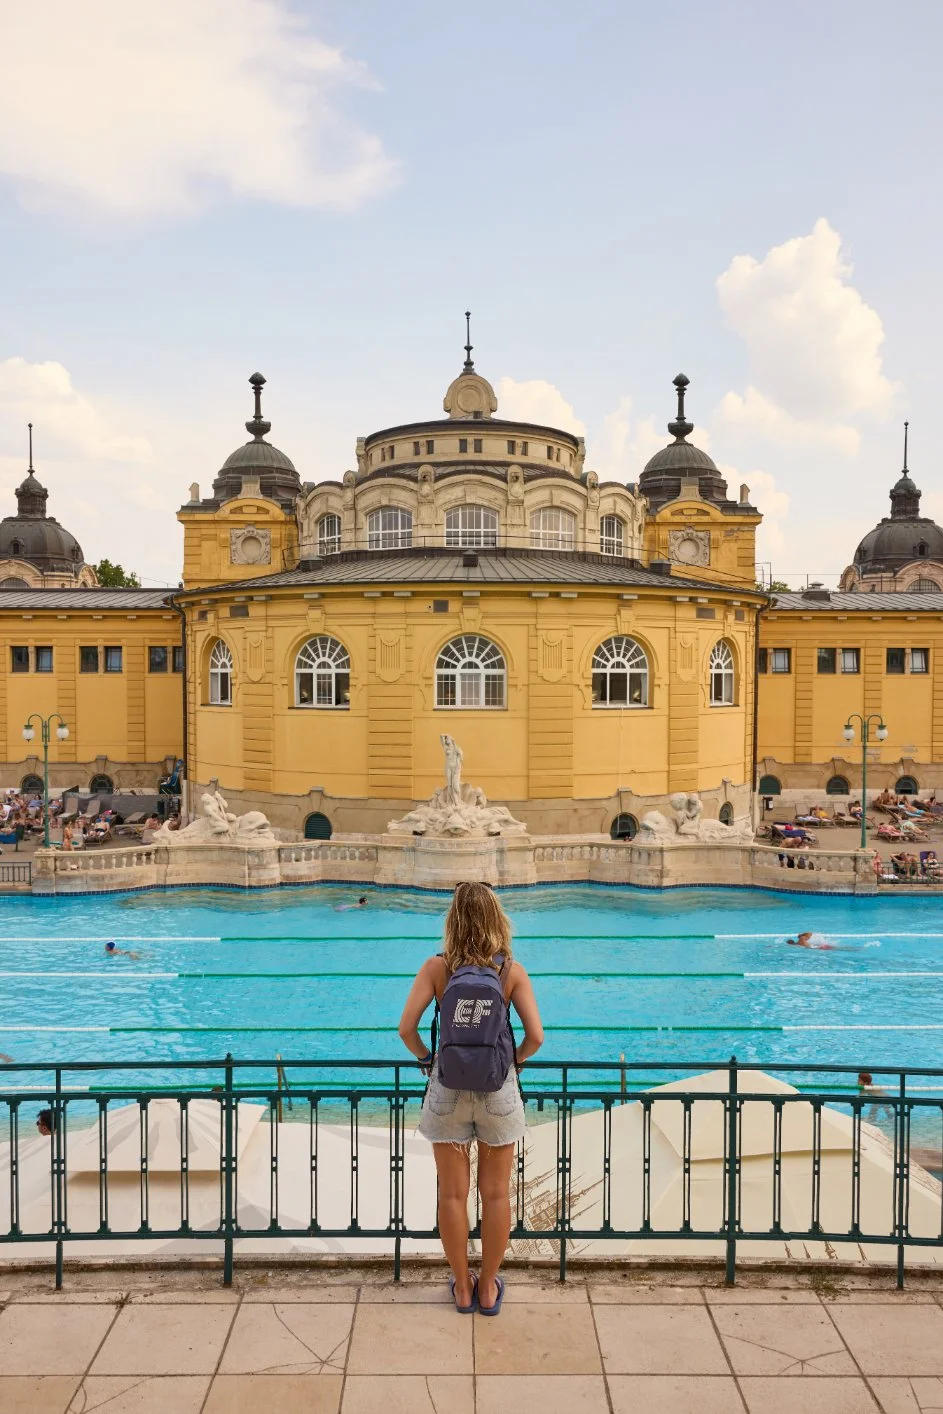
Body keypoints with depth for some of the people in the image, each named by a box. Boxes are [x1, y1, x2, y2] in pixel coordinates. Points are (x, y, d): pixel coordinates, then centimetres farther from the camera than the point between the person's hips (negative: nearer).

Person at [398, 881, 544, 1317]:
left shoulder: (436, 968, -8)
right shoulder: (512, 971, -7)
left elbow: (406, 1028, -13)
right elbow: (536, 1036, -11)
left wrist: (425, 1058, 5)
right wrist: (516, 1061, 8)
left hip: (448, 1088, 0)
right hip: (498, 1088, 0)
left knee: (453, 1195, 14)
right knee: (496, 1194, 15)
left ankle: (463, 1288, 28)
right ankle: (488, 1288, 28)